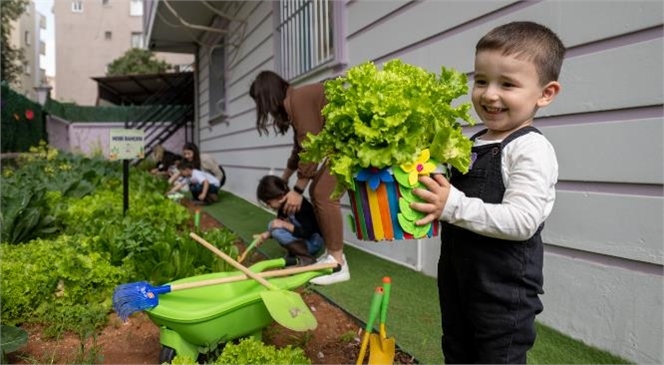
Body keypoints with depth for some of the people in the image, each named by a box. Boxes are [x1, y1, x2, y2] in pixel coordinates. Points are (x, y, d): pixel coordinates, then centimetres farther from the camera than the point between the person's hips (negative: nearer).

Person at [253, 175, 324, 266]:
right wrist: (266, 234, -6)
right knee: (272, 225, -2)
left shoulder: (300, 205, -25)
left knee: (278, 231, -24)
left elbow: (307, 232, -29)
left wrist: (285, 225, -30)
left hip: (314, 241, -9)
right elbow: (279, 225, 12)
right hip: (302, 238, 9)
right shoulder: (283, 206, 2)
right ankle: (296, 253, -1)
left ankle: (306, 257, -19)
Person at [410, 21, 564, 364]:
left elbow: (521, 222, -26)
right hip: (457, 278, 8)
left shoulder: (532, 149, -17)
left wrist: (454, 207, -29)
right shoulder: (471, 145, 6)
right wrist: (433, 201, 1)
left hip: (504, 288, -8)